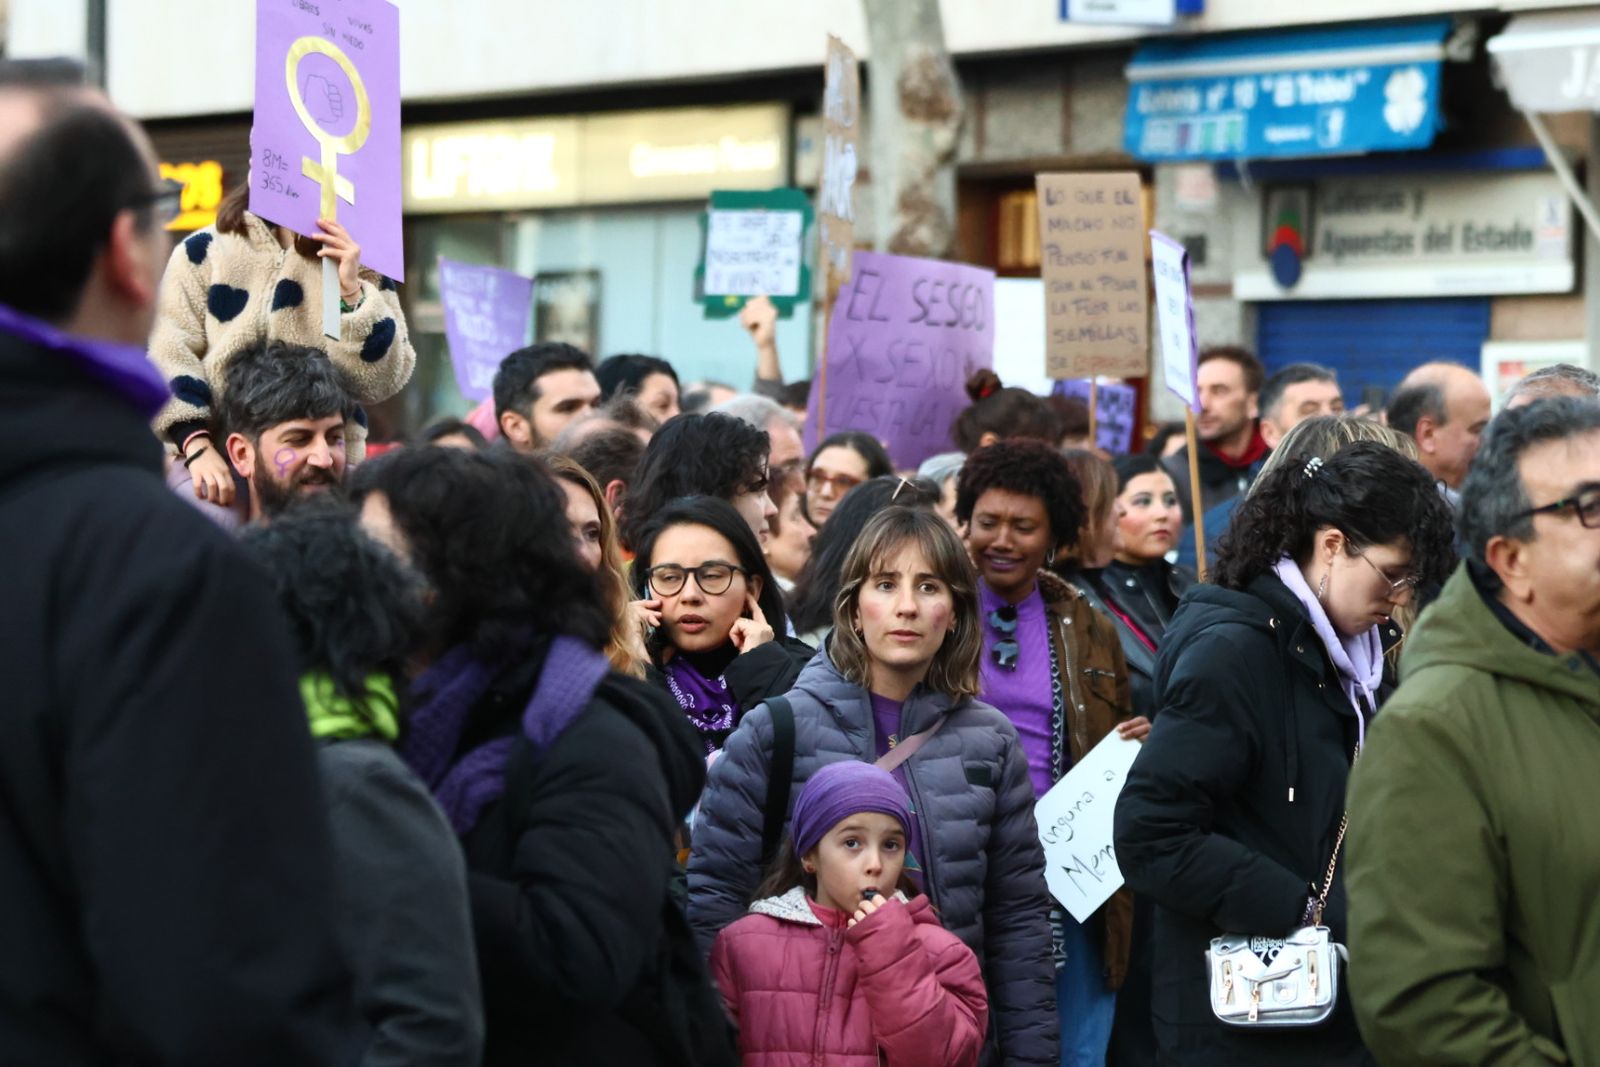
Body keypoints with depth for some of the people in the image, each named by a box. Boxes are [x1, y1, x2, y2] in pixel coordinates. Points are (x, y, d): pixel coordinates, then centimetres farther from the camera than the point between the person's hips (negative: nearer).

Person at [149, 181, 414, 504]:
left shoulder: (363, 268, 8)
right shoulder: (207, 250, 2)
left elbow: (381, 382, -3)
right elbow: (167, 354, -7)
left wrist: (351, 291, -13)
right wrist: (197, 446, -20)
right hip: (217, 467, -1)